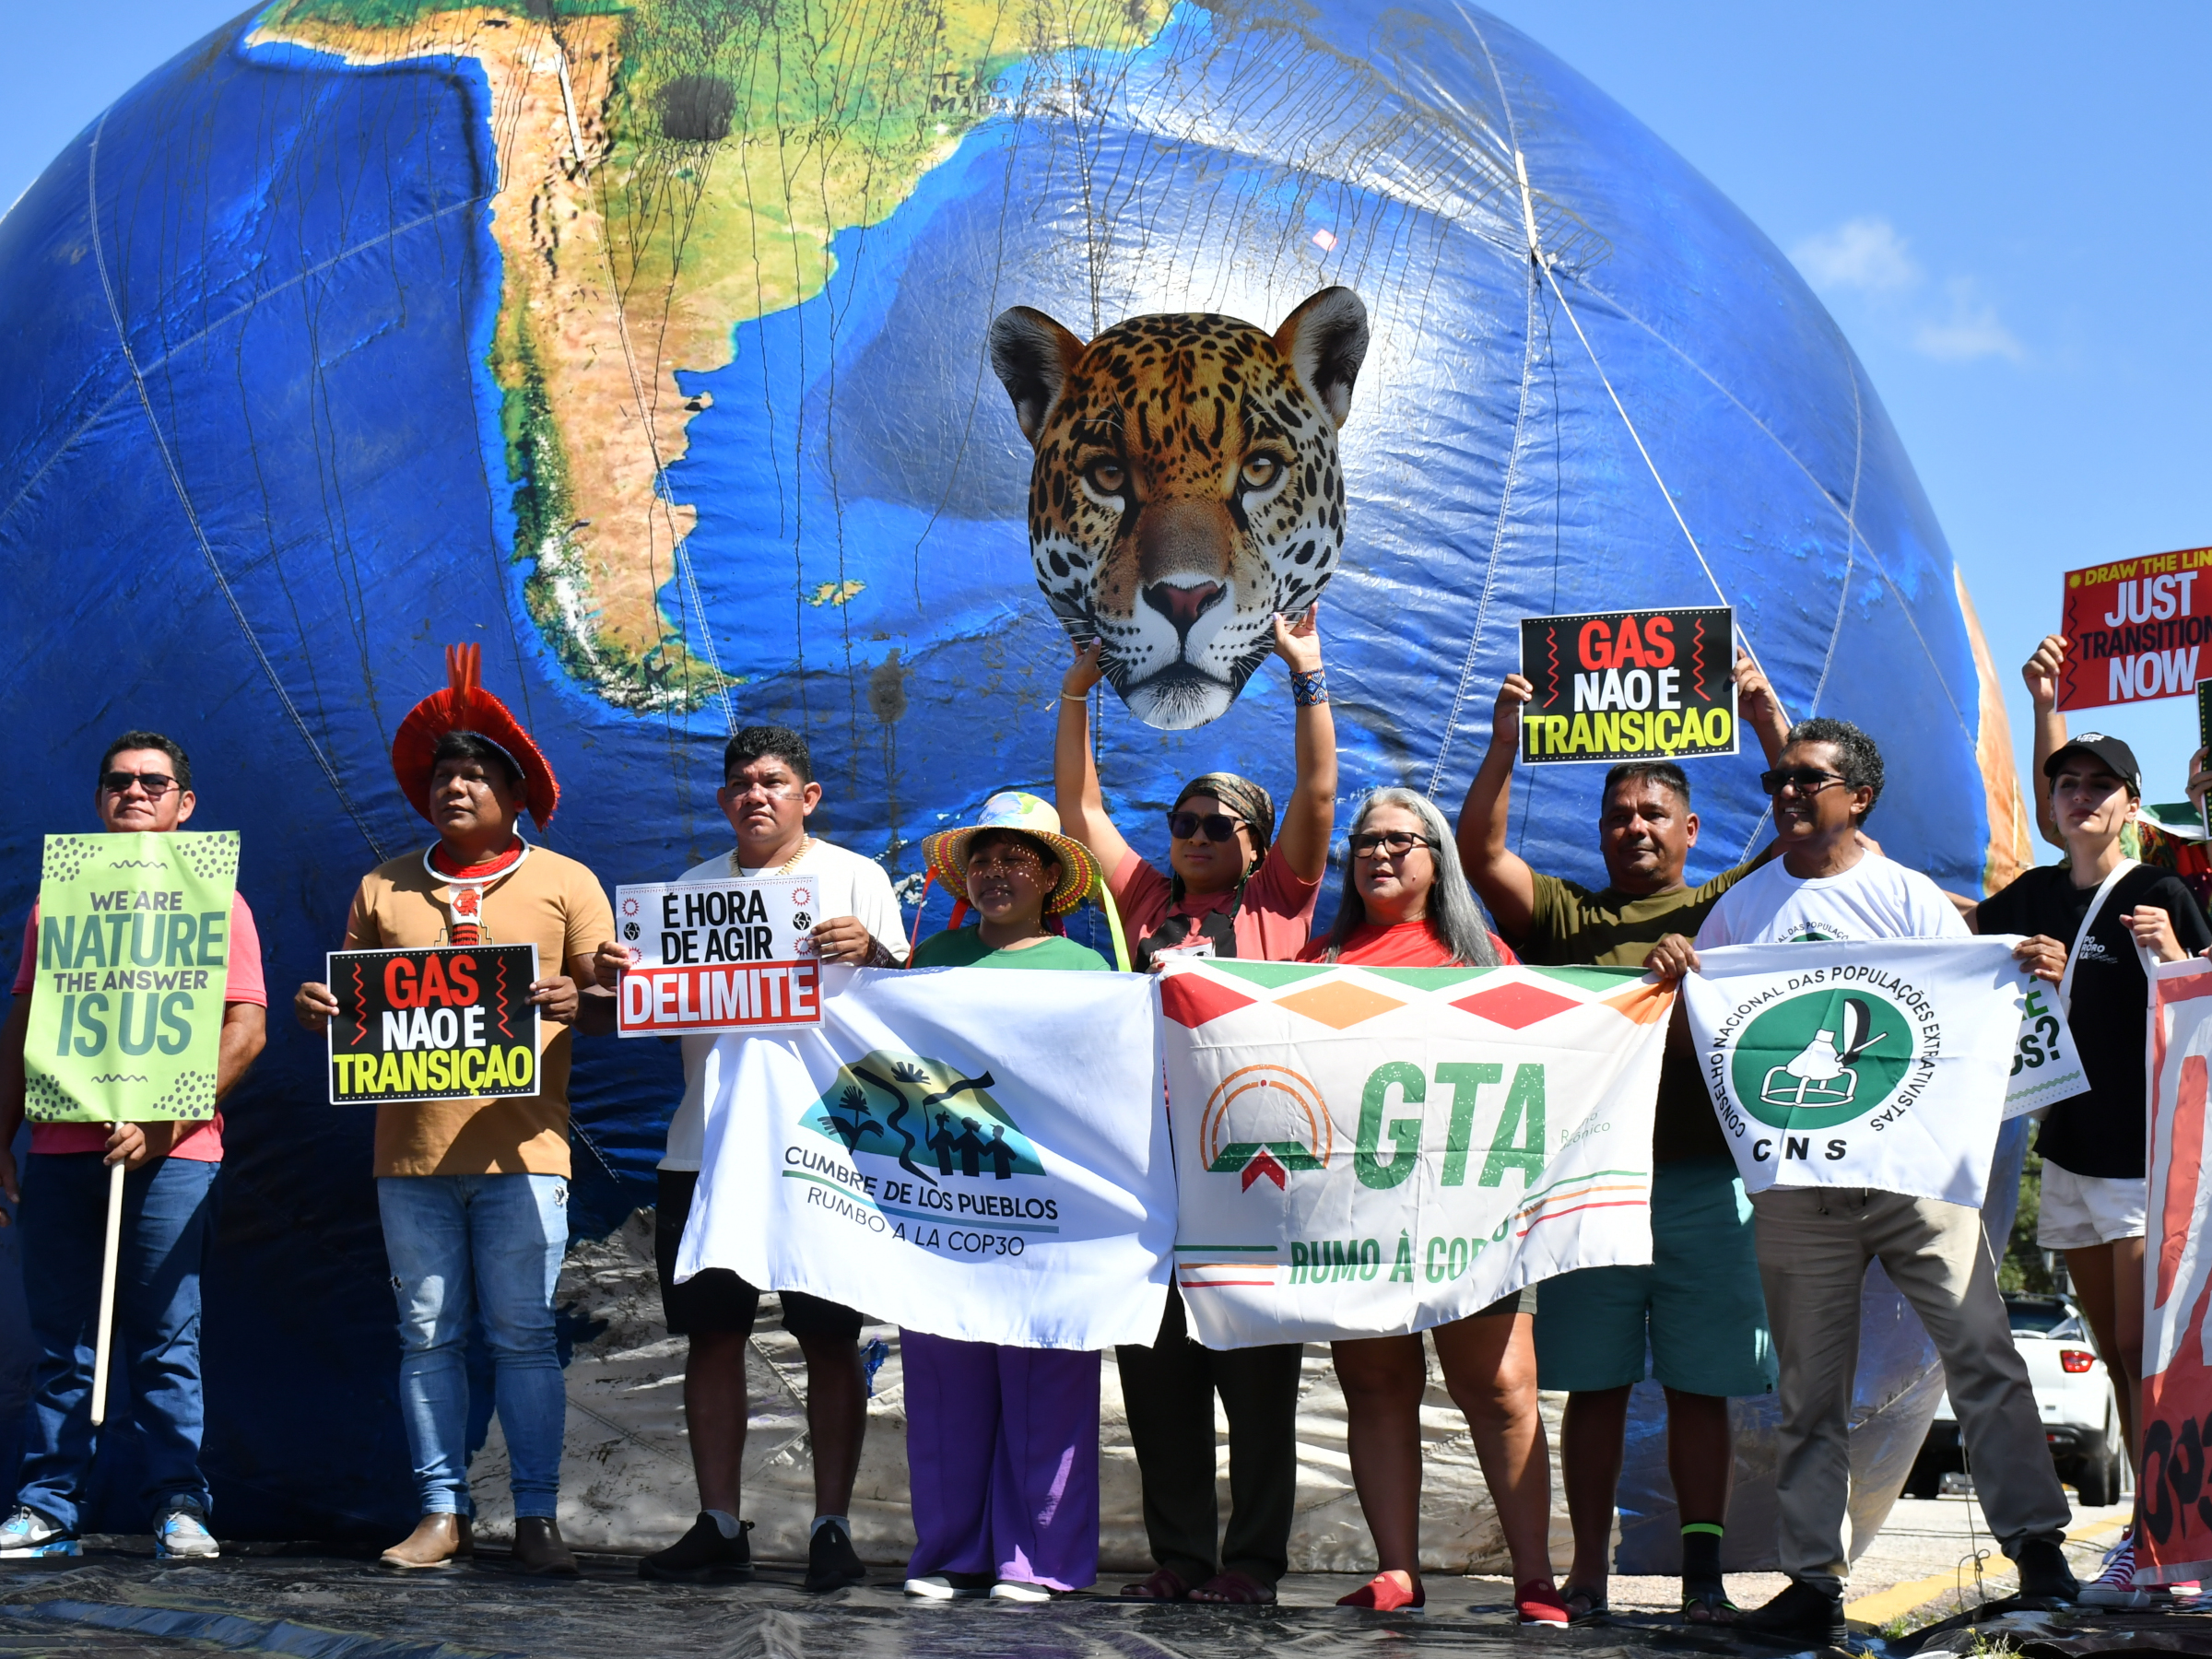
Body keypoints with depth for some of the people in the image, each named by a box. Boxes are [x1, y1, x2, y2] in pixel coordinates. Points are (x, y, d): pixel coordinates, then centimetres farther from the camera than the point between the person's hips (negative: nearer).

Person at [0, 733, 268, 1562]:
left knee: (165, 1339, -4)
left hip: (169, 1153, -3)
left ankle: (178, 1504, 0)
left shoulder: (212, 898, 5)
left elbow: (246, 1029, -3)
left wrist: (167, 1121, -13)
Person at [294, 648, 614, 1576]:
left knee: (523, 1335, -3)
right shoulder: (384, 889, 15)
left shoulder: (563, 883, 6)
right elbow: (350, 998, 19)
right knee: (428, 1336, 4)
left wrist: (578, 1004, -18)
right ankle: (441, 1514, 9)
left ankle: (536, 1520, 2)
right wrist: (317, 1010, -3)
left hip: (520, 1148, -3)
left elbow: (615, 1002, 3)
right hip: (410, 1149, 3)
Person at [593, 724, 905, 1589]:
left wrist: (869, 950, -24)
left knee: (830, 1341, -2)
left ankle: (831, 1527, 3)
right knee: (712, 1334, 4)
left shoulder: (854, 877, 5)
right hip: (707, 1149, 4)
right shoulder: (694, 886, 16)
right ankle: (719, 1526, 10)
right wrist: (619, 978, -6)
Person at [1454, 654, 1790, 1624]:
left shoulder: (1724, 909, 13)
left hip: (1704, 1182, -1)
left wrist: (1765, 716, -6)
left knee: (1700, 1387, 1)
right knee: (1593, 1385, 3)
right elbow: (1478, 852, 2)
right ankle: (1588, 1571, 8)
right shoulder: (1564, 916, 14)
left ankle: (1703, 1572, 5)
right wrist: (1506, 743, -7)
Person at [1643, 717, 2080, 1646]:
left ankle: (2037, 1543, -2)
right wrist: (1672, 977, -5)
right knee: (1809, 1386, 5)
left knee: (1981, 1352, -8)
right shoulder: (1742, 908, 13)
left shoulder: (1909, 897, 6)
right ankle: (1814, 1579, 9)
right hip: (1797, 1178, 2)